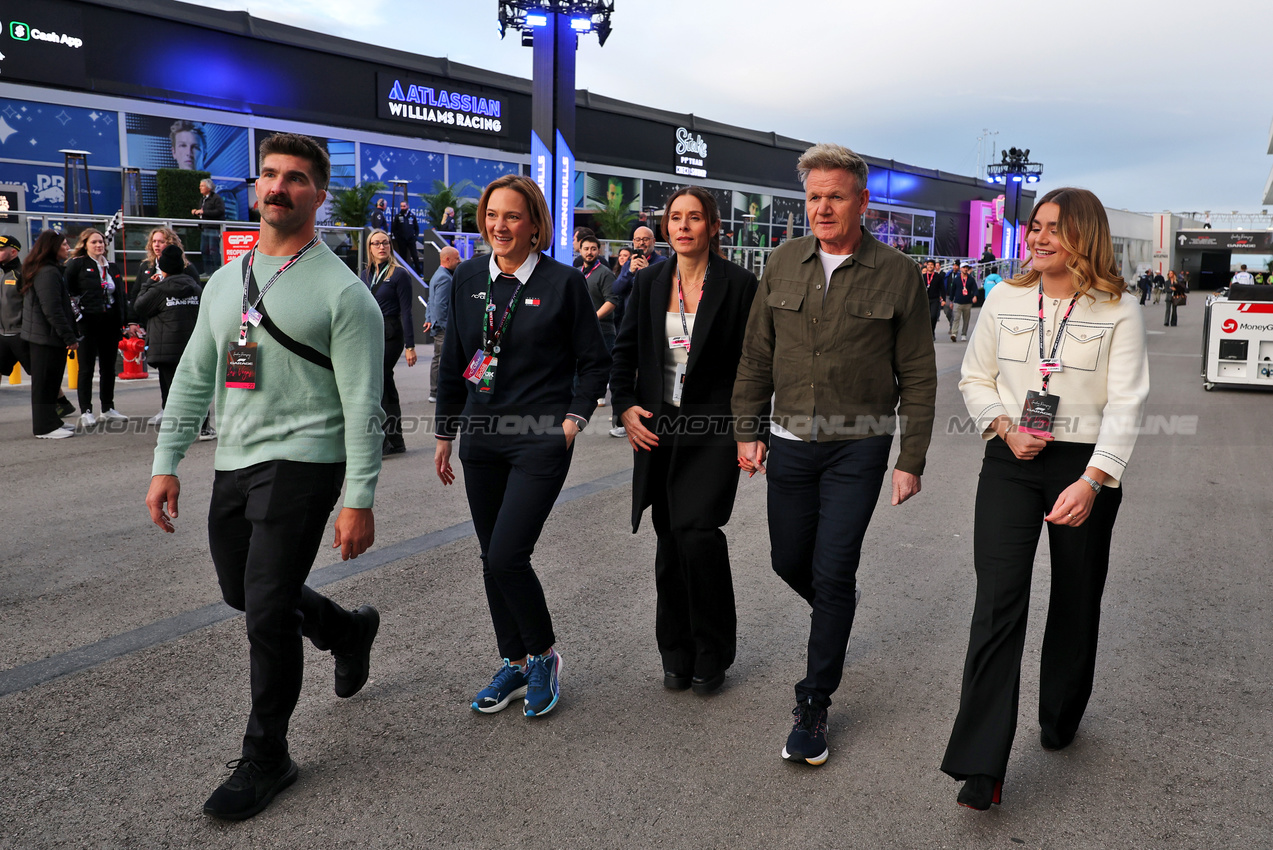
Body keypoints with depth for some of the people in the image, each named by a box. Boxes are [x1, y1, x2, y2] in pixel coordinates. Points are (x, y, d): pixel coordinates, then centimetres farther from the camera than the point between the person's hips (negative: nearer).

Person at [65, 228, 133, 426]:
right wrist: (74, 312, -12)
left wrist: (129, 321, 11)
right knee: (86, 368, 0)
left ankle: (108, 408, 18)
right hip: (88, 322, -5)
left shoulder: (112, 268, 16)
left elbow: (122, 296, 16)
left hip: (110, 322, 5)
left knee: (108, 368, 10)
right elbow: (66, 290, -4)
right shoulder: (77, 264, 0)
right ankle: (86, 412, 4)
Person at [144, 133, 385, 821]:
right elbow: (193, 378, 16)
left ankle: (266, 758, 13)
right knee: (243, 594, 19)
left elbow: (362, 405, -12)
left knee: (268, 613, -7)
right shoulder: (225, 282, 12)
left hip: (301, 463, -7)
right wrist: (165, 464, 10)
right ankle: (349, 630, 45)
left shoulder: (343, 292, -9)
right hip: (234, 465, 8)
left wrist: (359, 500, -17)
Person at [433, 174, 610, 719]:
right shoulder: (468, 279, 7)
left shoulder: (563, 282, -6)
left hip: (540, 440, -5)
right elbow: (453, 362, 14)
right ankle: (515, 664, 28)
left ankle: (544, 656, 14)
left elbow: (595, 361, 2)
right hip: (481, 439, 5)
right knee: (492, 558, 11)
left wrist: (575, 417, -9)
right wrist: (445, 434, 14)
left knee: (508, 556, -11)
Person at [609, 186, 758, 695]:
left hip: (714, 428, -4)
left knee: (697, 532, -15)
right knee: (671, 539, 9)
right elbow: (624, 351, 14)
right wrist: (626, 407, 0)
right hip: (658, 428, 4)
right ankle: (677, 654, 24)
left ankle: (712, 654, 5)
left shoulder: (739, 284, -3)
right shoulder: (649, 282, 8)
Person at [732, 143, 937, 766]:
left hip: (859, 446, -4)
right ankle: (837, 614, 48)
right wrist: (746, 430, 3)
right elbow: (756, 355, 9)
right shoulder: (784, 263, 4)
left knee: (832, 574, -3)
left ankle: (813, 706, 12)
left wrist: (911, 459, -6)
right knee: (789, 561, 14)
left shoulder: (896, 274, -6)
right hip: (791, 440, 4)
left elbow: (918, 376, -3)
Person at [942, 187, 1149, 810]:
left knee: (1076, 600, 13)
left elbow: (1125, 404, -9)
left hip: (1087, 466, 0)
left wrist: (1092, 480, -22)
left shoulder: (1118, 312, -2)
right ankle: (981, 765, -8)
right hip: (1010, 463, 1)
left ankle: (1059, 719, 38)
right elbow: (975, 377, 12)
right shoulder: (1005, 299, 6)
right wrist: (1006, 430, -7)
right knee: (998, 601, -9)